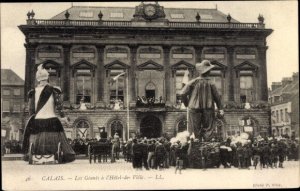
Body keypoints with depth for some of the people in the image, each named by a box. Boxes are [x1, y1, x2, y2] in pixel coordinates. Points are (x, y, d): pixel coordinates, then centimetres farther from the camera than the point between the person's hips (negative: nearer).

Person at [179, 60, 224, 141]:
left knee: (196, 130, 5)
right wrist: (220, 108, 14)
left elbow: (182, 93, -8)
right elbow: (217, 96, 4)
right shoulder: (210, 84, -3)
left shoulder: (193, 82, -8)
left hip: (195, 109, -1)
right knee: (207, 129, 9)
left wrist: (186, 103, 9)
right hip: (208, 109, 1)